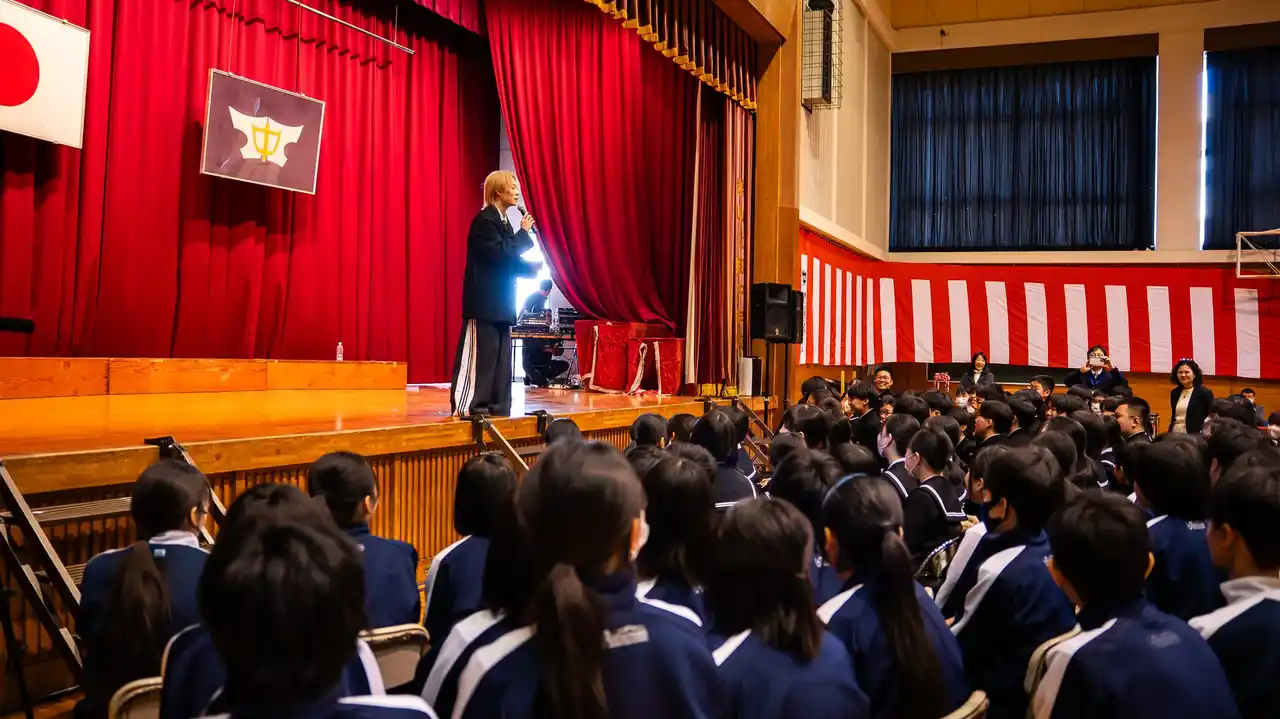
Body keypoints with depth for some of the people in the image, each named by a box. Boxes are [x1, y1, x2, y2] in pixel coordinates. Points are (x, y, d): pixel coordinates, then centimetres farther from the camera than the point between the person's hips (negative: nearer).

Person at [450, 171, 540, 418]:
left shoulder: (502, 221, 15)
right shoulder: (484, 220, -12)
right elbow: (500, 254, -21)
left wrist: (532, 269, 2)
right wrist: (523, 232, -12)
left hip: (499, 301, 9)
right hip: (485, 301, -9)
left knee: (500, 355, 9)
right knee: (480, 353, -7)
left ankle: (497, 406, 13)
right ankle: (466, 406, -2)